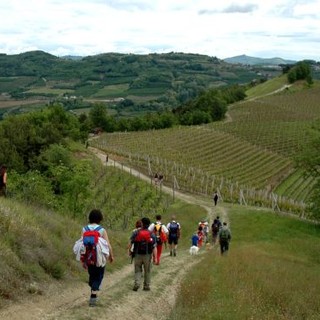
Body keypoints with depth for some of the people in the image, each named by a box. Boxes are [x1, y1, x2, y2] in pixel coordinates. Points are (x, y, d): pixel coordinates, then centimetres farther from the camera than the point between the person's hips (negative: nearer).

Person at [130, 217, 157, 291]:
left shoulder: (135, 233, -6)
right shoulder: (152, 235, -5)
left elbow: (131, 243, -4)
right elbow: (154, 247, -8)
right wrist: (155, 258, -5)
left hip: (138, 255, 0)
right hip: (147, 255, 0)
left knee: (137, 270, 11)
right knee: (147, 271, 14)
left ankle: (137, 283, -8)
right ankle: (146, 286, 18)